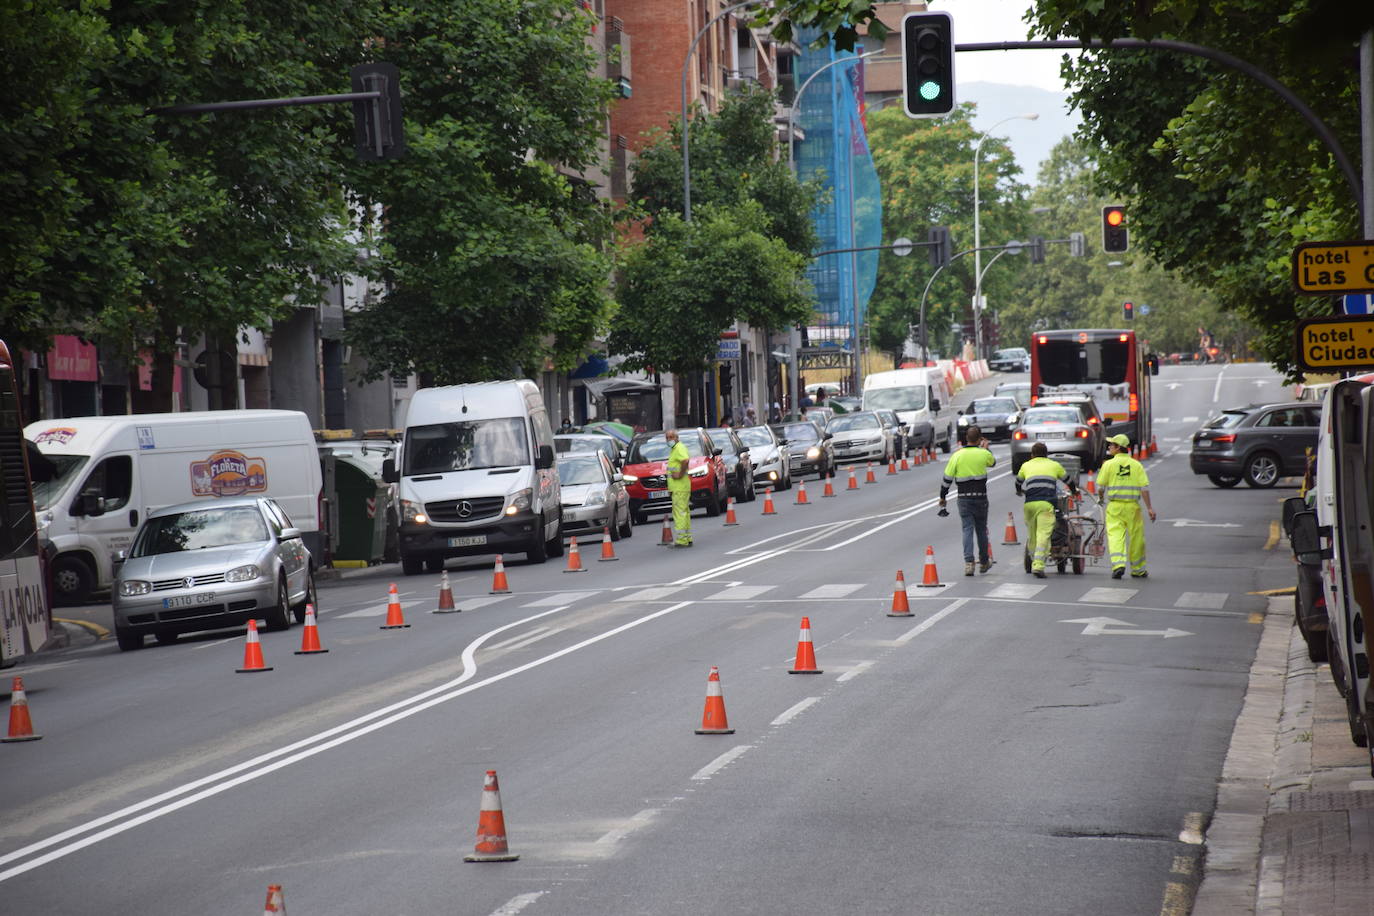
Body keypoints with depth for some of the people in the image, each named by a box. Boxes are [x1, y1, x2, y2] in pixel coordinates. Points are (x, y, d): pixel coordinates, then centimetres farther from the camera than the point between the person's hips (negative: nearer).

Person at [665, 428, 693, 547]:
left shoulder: (679, 448, -13)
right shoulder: (674, 449, 19)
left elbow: (686, 460, -32)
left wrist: (680, 474, -24)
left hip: (679, 487, -11)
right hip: (678, 487, 11)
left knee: (680, 513, -12)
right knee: (684, 513, 15)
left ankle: (681, 540, -14)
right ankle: (687, 539, 22)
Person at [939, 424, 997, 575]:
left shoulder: (957, 456, -5)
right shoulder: (983, 454, -5)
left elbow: (947, 478, -3)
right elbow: (993, 462, 19)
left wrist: (942, 497, 8)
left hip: (964, 498, 0)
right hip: (980, 497, 0)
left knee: (967, 529, 1)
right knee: (981, 529, 14)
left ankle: (968, 562, -14)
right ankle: (984, 562, 26)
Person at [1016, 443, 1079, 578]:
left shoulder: (1026, 466, 22)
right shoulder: (1054, 465, 20)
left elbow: (1018, 482, 39)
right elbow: (1067, 479, 36)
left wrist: (1019, 492, 62)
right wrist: (1074, 491, 56)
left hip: (1029, 503, 2)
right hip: (1046, 503, -2)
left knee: (1031, 535, 14)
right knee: (1043, 534, -9)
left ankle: (1034, 563, 22)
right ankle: (1038, 566, -22)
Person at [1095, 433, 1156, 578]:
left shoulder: (1109, 464, -2)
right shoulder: (1136, 465, 2)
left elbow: (1100, 486, 3)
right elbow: (1144, 487, -3)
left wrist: (1100, 498, 24)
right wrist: (1149, 508, -2)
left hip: (1114, 506, -1)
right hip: (1132, 506, 1)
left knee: (1115, 535, -4)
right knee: (1136, 537, 11)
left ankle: (1118, 564, -25)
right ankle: (1137, 570, 21)